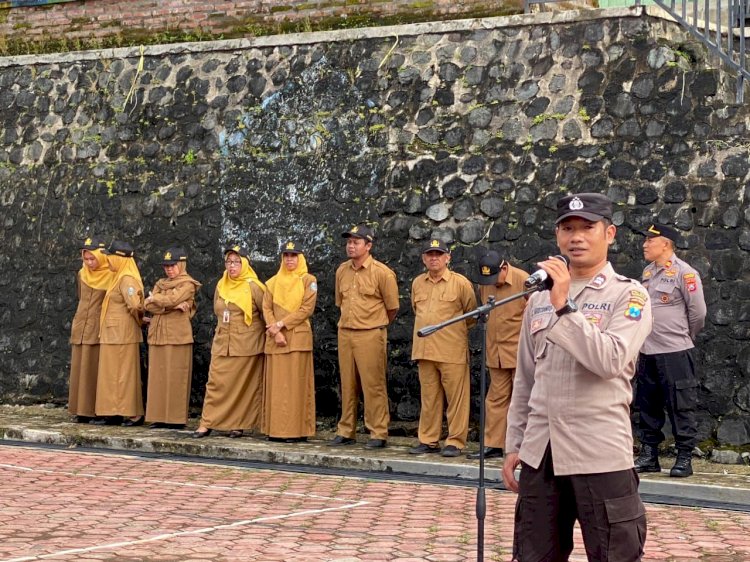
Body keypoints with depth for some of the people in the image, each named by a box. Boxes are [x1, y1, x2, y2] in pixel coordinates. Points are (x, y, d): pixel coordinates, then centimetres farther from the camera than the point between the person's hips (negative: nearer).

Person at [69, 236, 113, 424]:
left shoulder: (110, 276, -6)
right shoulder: (82, 274, 10)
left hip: (99, 329, -5)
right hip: (81, 328, 6)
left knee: (96, 370, -6)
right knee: (79, 369, 4)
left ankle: (98, 411, -3)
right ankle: (82, 410, 7)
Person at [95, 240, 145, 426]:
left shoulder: (127, 279, -17)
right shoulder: (119, 277, 15)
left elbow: (134, 305, -24)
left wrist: (139, 320, -8)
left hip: (122, 334, -10)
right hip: (112, 334, 10)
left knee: (123, 373, -4)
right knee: (111, 373, 12)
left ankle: (133, 414, 1)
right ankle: (113, 413, 17)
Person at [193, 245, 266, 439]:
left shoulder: (252, 287, -7)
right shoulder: (221, 286, 10)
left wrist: (259, 332, 4)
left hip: (245, 345, -5)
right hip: (222, 343, 5)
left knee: (243, 385, -1)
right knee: (216, 382, -1)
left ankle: (239, 424, 6)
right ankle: (207, 423, -1)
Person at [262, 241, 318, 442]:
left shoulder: (308, 280, 3)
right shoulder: (273, 282, 14)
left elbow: (307, 309, -7)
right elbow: (266, 308, 6)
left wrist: (281, 324, -11)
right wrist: (275, 332, -10)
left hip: (298, 337, -4)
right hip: (275, 338, 4)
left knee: (296, 383, -6)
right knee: (276, 383, 2)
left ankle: (296, 429, -5)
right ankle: (275, 428, 5)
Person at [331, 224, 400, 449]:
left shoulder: (382, 272, -8)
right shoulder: (342, 271, 9)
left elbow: (392, 307, 0)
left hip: (370, 335, -5)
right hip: (345, 334, 5)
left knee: (373, 385, -4)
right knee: (347, 385, 10)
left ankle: (378, 433, 1)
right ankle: (346, 431, 16)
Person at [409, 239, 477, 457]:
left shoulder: (460, 283, -2)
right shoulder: (417, 283, 12)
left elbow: (472, 314, 6)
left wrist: (454, 330, 10)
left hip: (452, 351, -4)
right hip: (424, 349, 4)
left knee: (456, 398, -3)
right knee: (429, 397, 9)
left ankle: (455, 441, 3)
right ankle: (428, 440, 15)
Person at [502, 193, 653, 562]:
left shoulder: (628, 294, -3)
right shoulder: (539, 298, 12)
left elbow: (611, 361, -20)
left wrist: (564, 307, -19)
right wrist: (513, 445, 13)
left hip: (600, 454, -5)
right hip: (539, 452, 5)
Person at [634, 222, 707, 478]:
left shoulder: (684, 273, -10)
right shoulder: (648, 272, 12)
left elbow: (698, 312, -8)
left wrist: (684, 337, 4)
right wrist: (643, 340, 16)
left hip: (674, 353, -8)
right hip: (647, 352, 8)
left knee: (680, 406, -2)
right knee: (648, 406, 12)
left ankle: (684, 458, 6)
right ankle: (649, 455, 21)